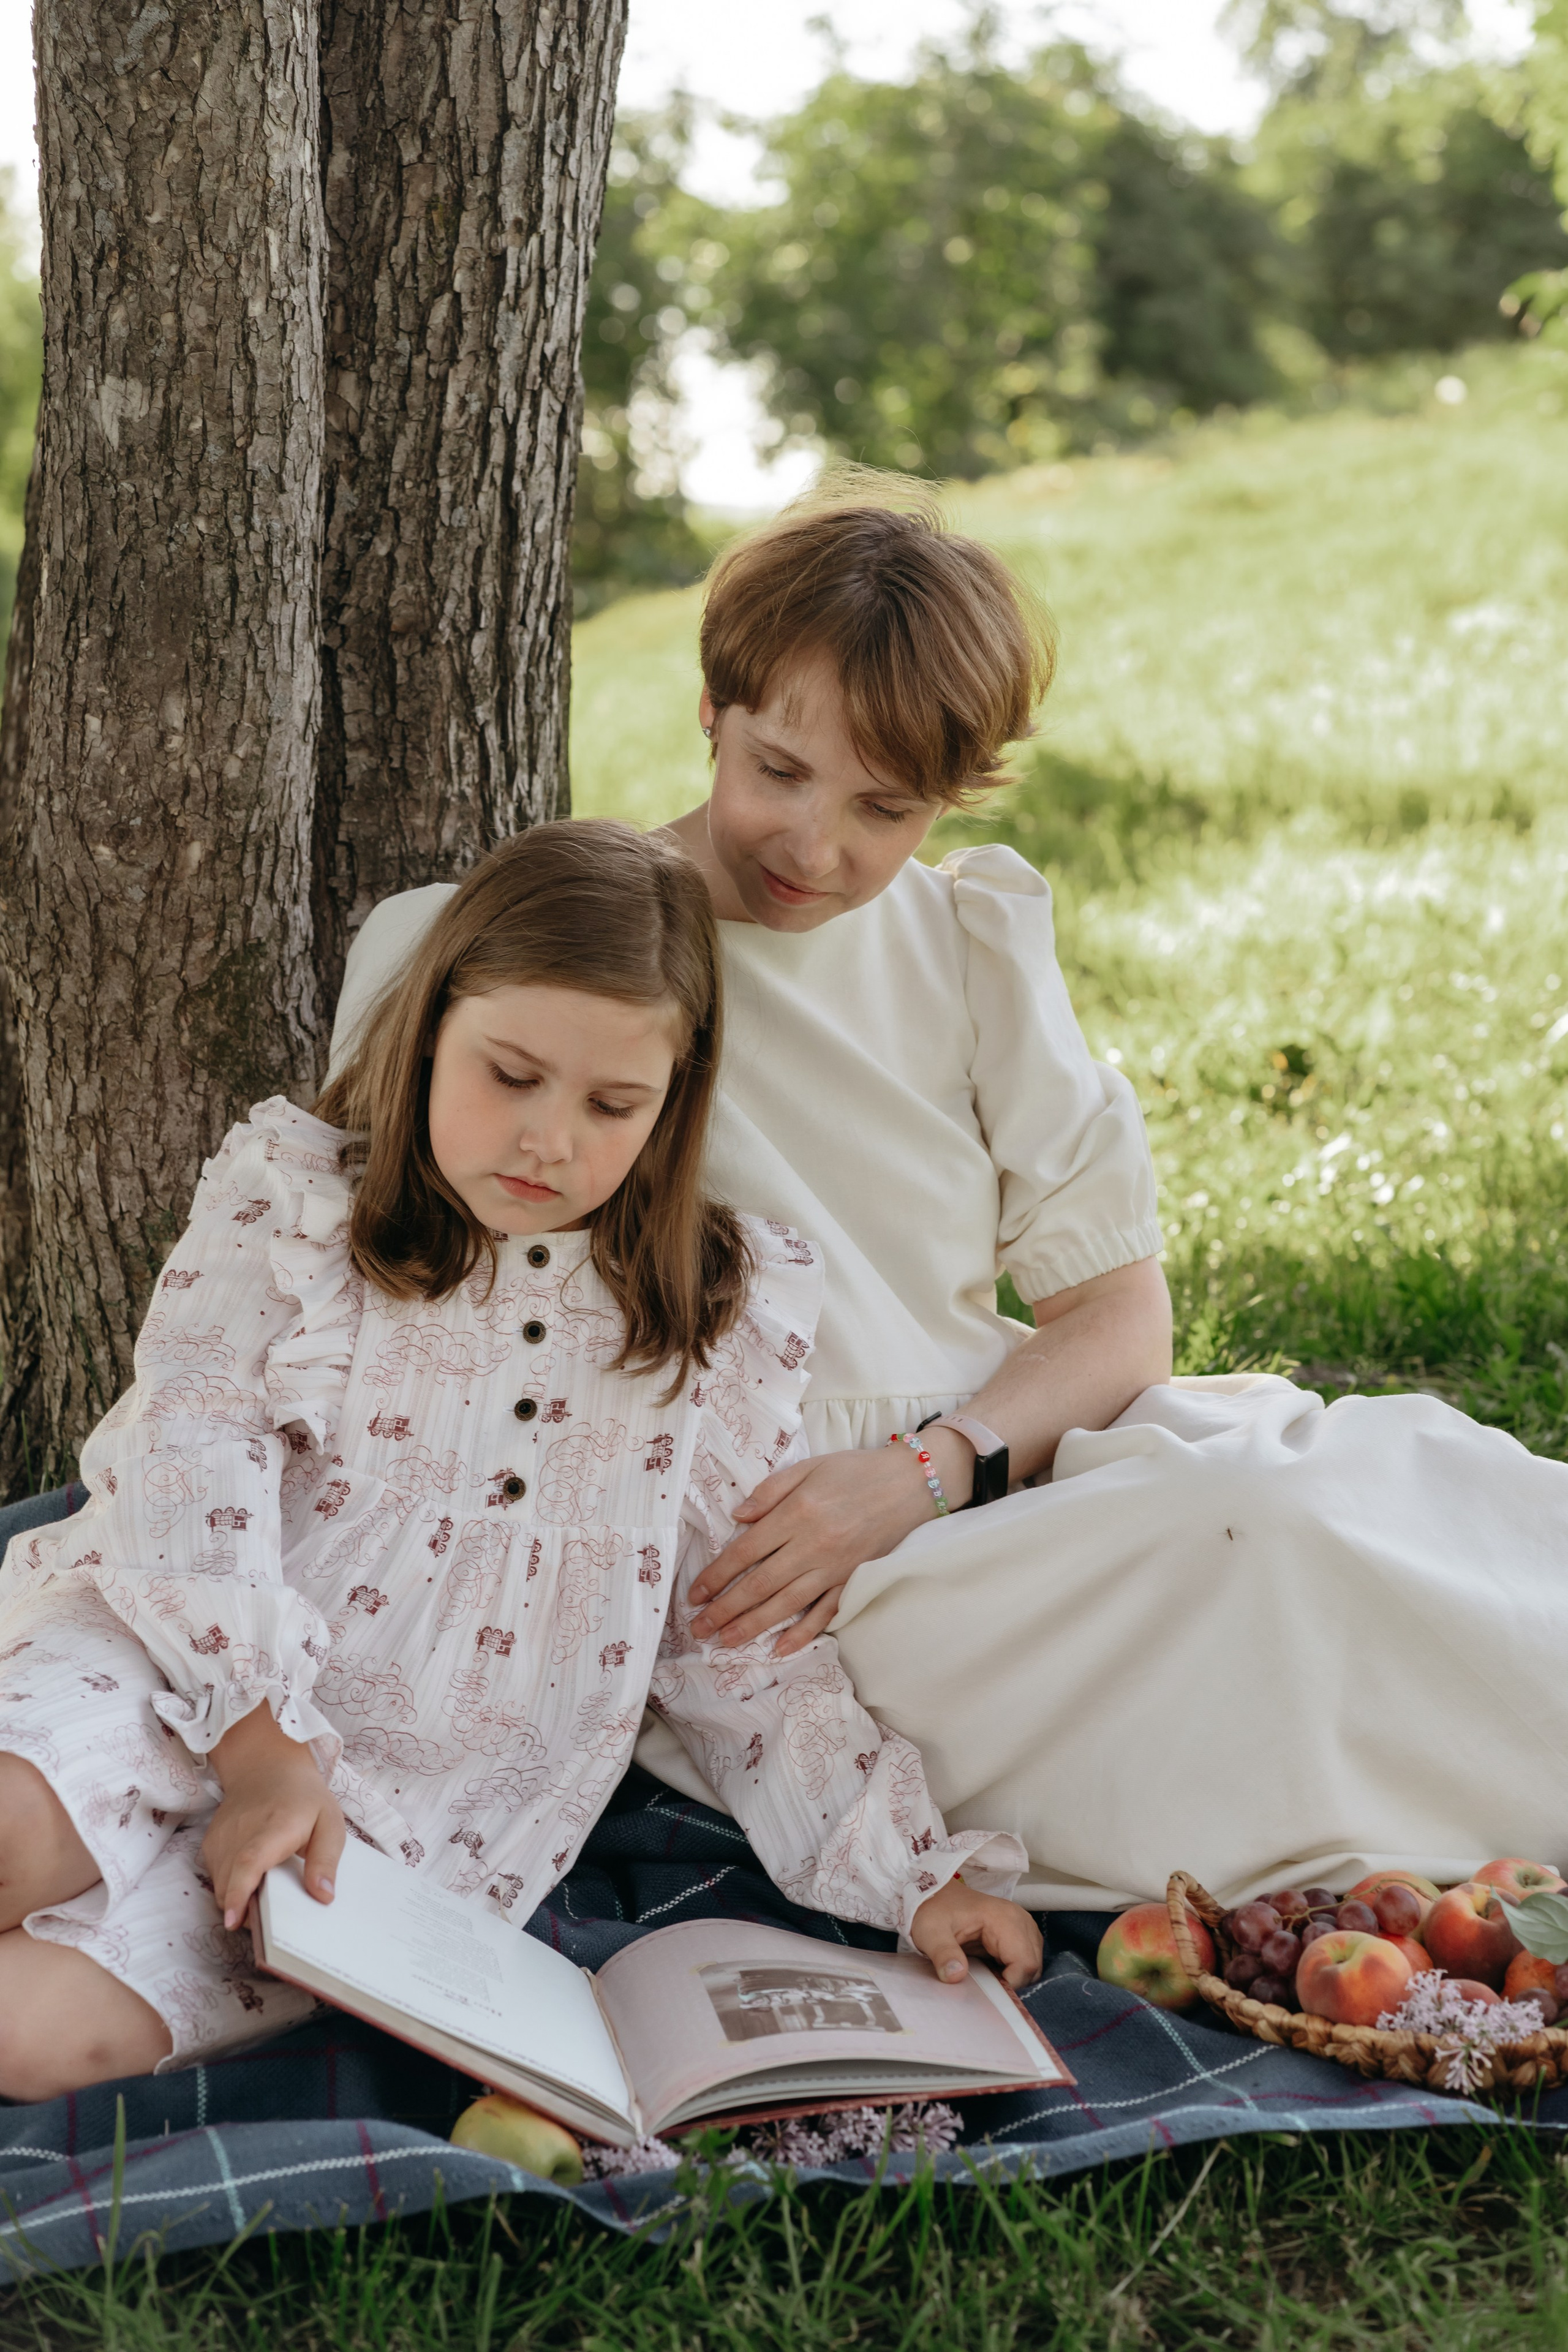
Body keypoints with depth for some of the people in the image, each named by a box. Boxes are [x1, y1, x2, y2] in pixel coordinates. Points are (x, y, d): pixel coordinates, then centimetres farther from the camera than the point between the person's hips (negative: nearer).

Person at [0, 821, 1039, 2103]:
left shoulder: (731, 1323, 10)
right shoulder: (294, 1197, 7)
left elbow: (746, 1655, 14)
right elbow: (190, 1457, -5)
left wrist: (914, 1875, 6)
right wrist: (264, 1737, -17)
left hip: (417, 1818, 0)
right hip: (183, 1670, 0)